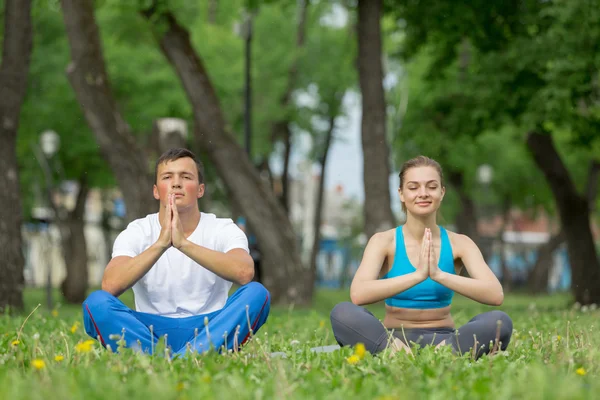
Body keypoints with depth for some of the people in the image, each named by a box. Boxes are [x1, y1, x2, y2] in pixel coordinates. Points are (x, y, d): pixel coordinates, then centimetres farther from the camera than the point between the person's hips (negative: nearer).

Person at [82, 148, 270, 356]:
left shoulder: (223, 230, 0)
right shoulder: (136, 232, 1)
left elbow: (245, 273, -23)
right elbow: (110, 286, -19)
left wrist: (184, 243, -31)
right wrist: (160, 244, -29)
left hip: (210, 332, 0)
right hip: (150, 334, 0)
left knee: (257, 293, -28)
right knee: (96, 302, -26)